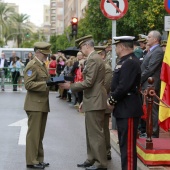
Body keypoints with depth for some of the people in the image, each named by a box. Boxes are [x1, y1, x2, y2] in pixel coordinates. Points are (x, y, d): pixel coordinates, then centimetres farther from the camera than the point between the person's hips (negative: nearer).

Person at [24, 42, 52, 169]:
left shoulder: (43, 65, 19)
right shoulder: (32, 65, -10)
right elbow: (28, 84, -19)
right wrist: (46, 84, -22)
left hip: (43, 104, 9)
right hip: (35, 105, -9)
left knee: (40, 134, 13)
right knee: (33, 133, -4)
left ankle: (39, 159, 19)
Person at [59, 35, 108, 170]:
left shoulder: (93, 59, -16)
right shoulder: (94, 58, 16)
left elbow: (88, 82, -21)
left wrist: (70, 86, -13)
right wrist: (84, 100, 21)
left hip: (95, 102, -10)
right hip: (93, 101, 10)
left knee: (96, 133, -5)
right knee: (91, 132, 15)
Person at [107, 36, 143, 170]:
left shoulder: (130, 62, -18)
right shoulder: (125, 61, 15)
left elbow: (124, 87, -24)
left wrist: (112, 100, -12)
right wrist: (113, 100, 6)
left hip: (129, 110, -11)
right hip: (123, 109, 11)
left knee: (128, 145, -6)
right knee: (124, 143, 17)